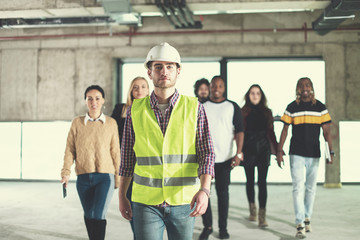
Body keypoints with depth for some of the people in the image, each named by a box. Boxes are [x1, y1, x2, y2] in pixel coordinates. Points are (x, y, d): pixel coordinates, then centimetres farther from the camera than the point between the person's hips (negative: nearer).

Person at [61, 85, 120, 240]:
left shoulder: (111, 123, 3)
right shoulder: (77, 122, 5)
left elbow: (115, 151, 7)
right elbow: (70, 149, 7)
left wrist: (118, 177, 8)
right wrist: (66, 172, -4)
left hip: (105, 176, -2)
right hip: (83, 177, 2)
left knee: (98, 216, -14)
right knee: (88, 215, 13)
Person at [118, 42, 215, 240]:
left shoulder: (194, 108, 0)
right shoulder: (135, 110, 3)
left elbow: (206, 153, -5)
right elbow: (127, 157, 10)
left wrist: (204, 189, -20)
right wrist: (121, 196, 10)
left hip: (183, 201, 0)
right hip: (146, 202, 0)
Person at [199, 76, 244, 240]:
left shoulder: (232, 107, 4)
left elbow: (239, 131, 1)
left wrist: (238, 153, -9)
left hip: (225, 158, -1)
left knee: (223, 192, 6)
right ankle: (207, 226, 17)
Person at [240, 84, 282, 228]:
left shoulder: (267, 112, 10)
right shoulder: (243, 112, 4)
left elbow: (271, 132, 12)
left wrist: (277, 150, 10)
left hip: (263, 149, 0)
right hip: (248, 150, 0)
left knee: (262, 182, -8)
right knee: (250, 181, 11)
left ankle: (262, 215, -9)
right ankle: (252, 209, 29)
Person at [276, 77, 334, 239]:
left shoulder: (320, 107, 3)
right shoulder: (292, 108, 2)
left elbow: (326, 131, 1)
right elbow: (285, 130, 5)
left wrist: (331, 151, -9)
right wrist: (279, 151, 0)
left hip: (314, 154, 2)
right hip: (296, 154, -2)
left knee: (311, 188, 12)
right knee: (298, 187, -9)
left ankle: (307, 218, 29)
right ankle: (300, 224, -10)